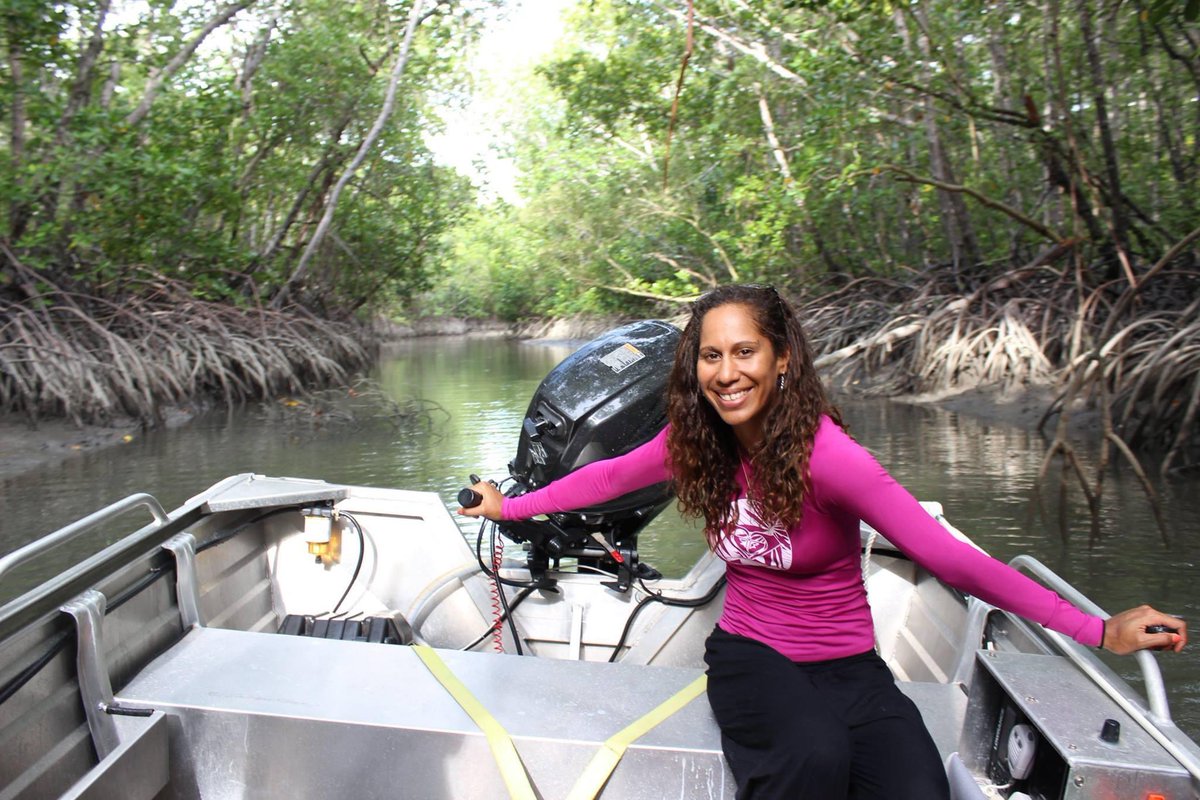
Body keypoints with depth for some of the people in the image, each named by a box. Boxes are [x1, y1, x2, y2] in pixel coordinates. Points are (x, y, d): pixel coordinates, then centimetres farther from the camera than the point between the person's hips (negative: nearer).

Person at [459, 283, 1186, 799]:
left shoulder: (826, 455, -21)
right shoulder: (696, 443, -7)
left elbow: (943, 553, -22)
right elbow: (611, 475, 9)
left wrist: (1100, 631, -25)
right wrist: (510, 507, 18)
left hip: (847, 667, -1)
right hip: (751, 655, 2)